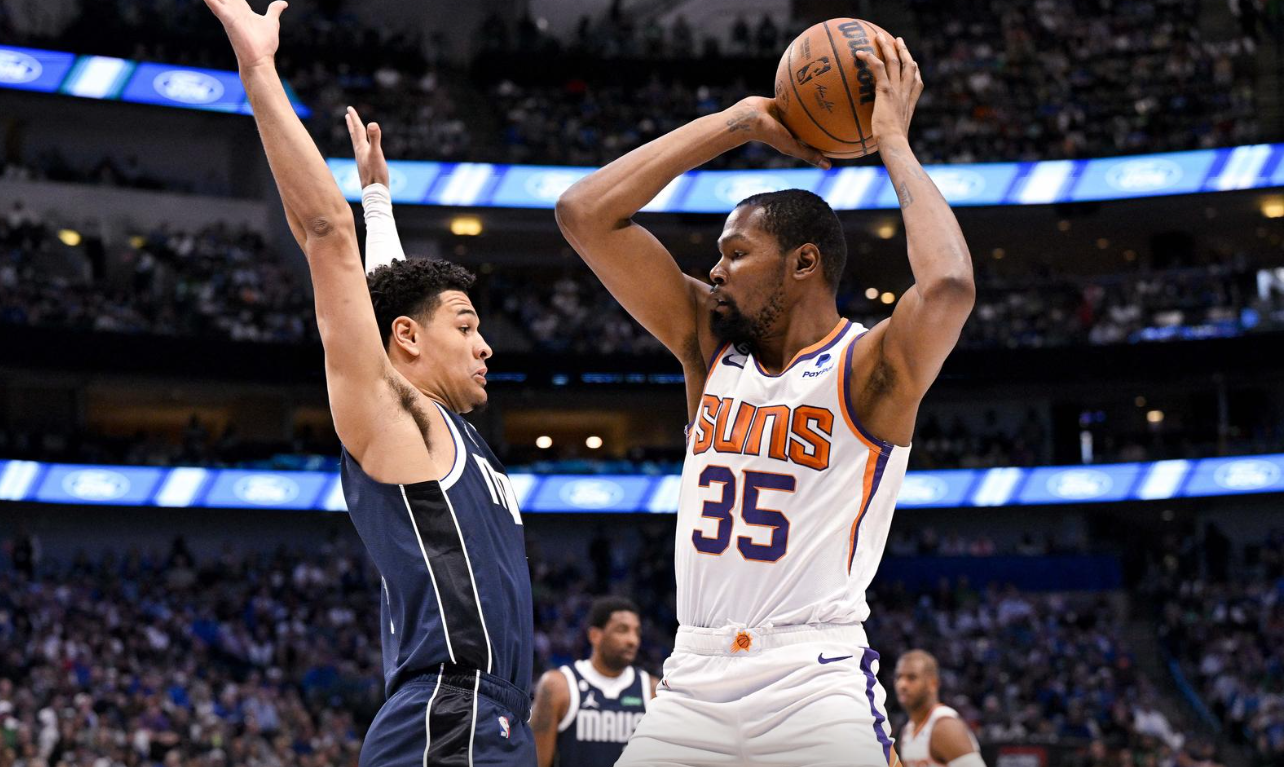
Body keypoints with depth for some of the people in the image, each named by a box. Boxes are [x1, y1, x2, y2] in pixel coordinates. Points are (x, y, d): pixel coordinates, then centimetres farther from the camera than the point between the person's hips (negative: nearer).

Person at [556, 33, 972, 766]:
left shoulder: (866, 368, -5)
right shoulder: (709, 343, 11)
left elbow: (948, 288, -28)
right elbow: (585, 214, 5)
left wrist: (895, 143, -14)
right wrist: (739, 122, 4)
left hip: (817, 689, -5)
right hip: (695, 687, 5)